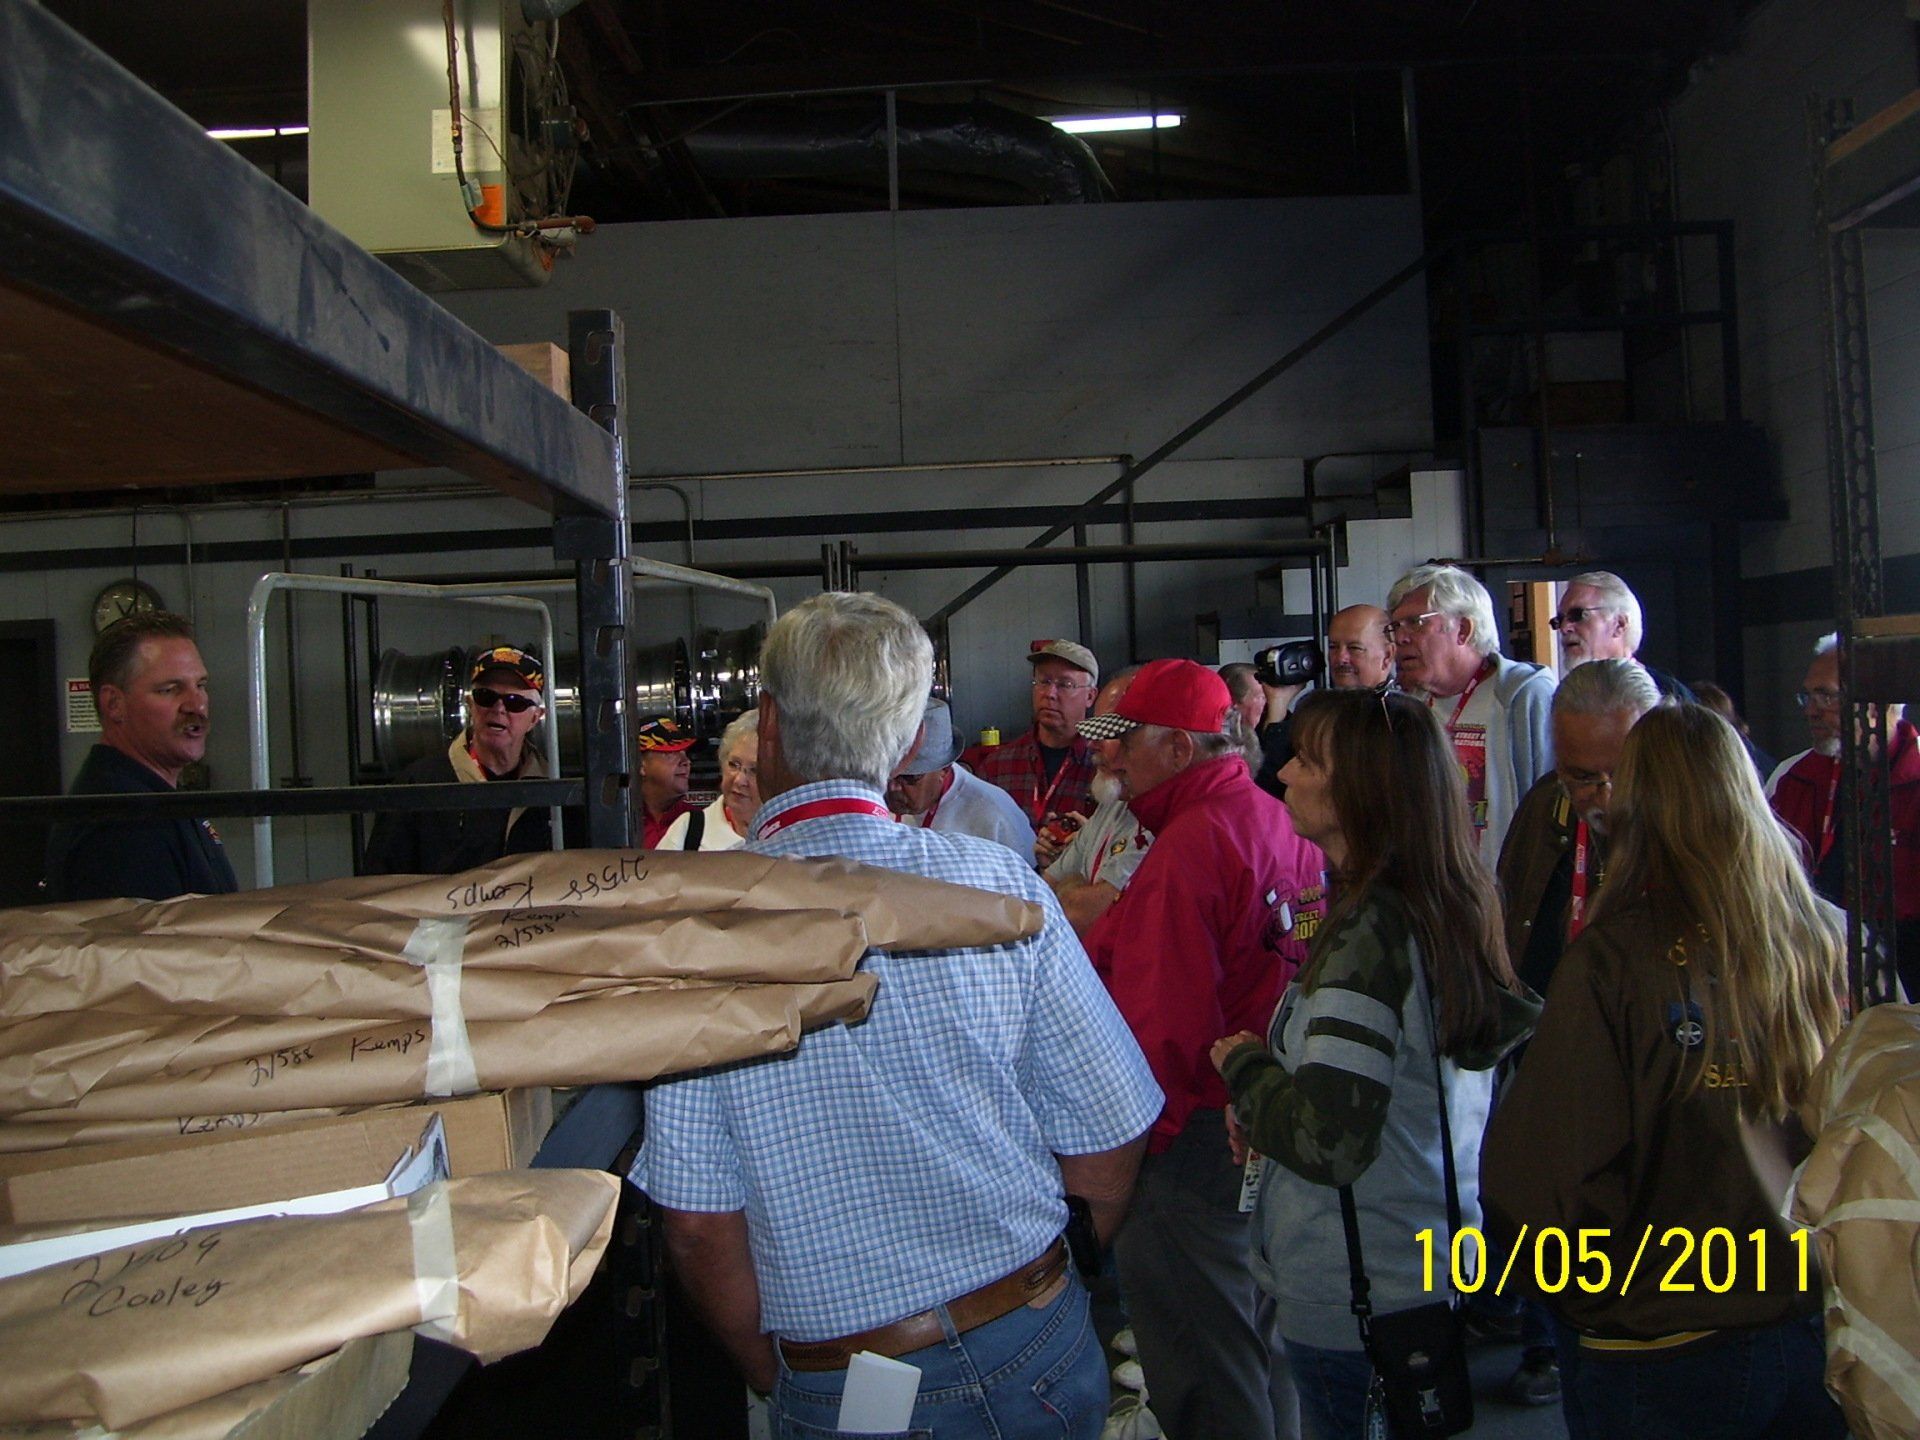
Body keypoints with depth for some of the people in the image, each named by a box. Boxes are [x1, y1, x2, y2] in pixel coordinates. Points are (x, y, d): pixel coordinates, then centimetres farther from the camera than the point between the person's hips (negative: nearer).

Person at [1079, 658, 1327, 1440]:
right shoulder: (1282, 825, 6)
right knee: (1261, 1343, 24)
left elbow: (1162, 1018, -23)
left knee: (1201, 1374, 6)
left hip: (1199, 1137, -9)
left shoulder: (1191, 842, -20)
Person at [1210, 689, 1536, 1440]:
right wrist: (1268, 1110, 6)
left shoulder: (1369, 930, -25)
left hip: (1359, 1299, -9)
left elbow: (1325, 1141, -29)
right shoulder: (1450, 908, 3)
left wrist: (1244, 1063, -12)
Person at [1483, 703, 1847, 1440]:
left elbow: (1556, 1167, -19)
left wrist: (1580, 1298, 0)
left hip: (1668, 1351, -4)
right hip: (1826, 1333, 4)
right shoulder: (1834, 939, -9)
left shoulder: (1611, 960, -21)